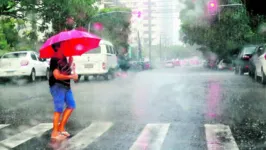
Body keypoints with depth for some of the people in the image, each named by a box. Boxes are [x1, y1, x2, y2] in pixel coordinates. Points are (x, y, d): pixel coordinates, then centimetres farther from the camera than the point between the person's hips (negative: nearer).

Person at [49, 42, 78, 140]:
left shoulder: (63, 57, 10)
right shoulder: (54, 60, -17)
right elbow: (57, 76, -24)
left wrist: (71, 61, 7)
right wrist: (71, 77, -22)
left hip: (66, 86, 9)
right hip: (57, 87, -9)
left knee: (71, 105, 13)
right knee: (59, 110, -6)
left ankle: (61, 128, 20)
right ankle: (54, 133, 3)